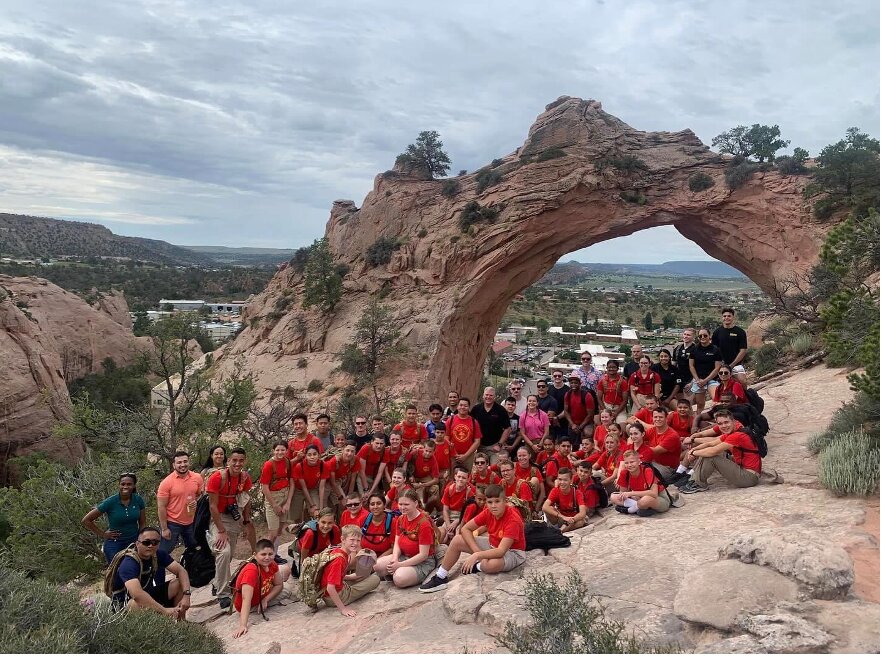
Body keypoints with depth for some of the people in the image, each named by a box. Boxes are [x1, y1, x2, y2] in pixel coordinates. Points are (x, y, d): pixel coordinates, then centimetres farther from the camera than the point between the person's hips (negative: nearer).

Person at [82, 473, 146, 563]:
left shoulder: (138, 500, -4)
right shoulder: (111, 502, -12)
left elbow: (142, 523, 7)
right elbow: (86, 520, -6)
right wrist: (103, 534, -5)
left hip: (134, 542, 2)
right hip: (114, 544, -2)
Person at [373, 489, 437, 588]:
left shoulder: (424, 523, -21)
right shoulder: (400, 519, 4)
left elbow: (423, 555, -20)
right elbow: (397, 543, 6)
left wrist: (400, 565, -21)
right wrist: (395, 559, -16)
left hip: (423, 562, -6)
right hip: (403, 556, 6)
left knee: (399, 579, -32)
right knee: (377, 565, -18)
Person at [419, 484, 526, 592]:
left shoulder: (513, 520, -32)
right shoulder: (488, 512, -12)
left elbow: (501, 551, -38)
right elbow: (466, 529, -6)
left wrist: (476, 555, -45)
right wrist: (477, 551, -19)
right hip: (492, 545, 7)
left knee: (493, 564, -41)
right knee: (457, 540, -6)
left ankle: (477, 567, -3)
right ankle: (440, 578, 2)